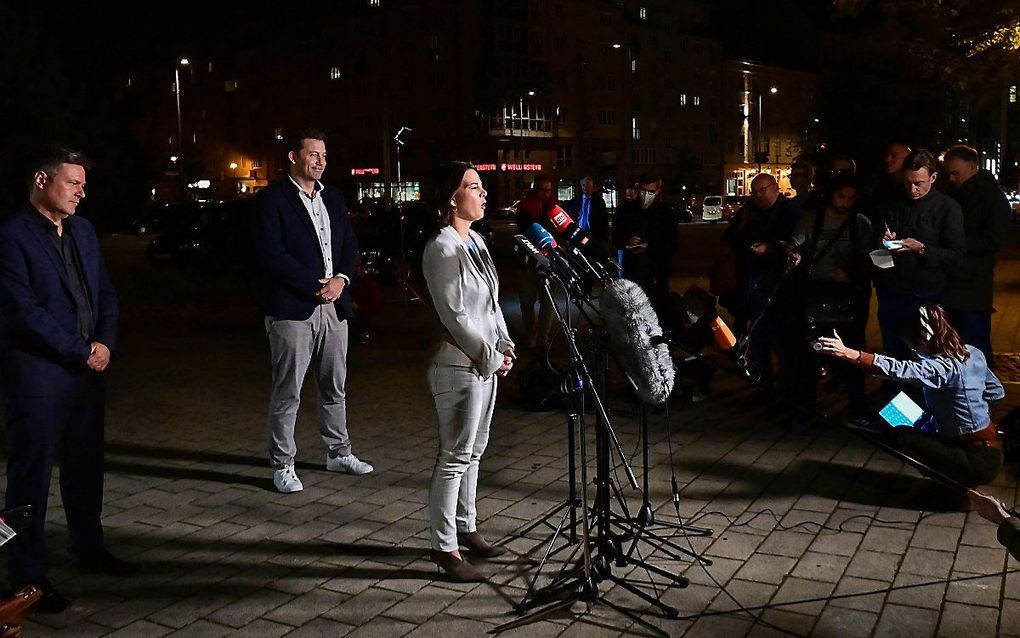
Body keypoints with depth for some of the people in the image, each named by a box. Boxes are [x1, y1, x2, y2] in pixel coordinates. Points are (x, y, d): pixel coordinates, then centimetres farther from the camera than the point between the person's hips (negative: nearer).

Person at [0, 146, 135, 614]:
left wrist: (105, 343, -3)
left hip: (86, 367, 7)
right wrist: (82, 352, -13)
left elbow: (105, 292, 14)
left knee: (86, 464, 16)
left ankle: (89, 549, 32)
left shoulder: (83, 230, 12)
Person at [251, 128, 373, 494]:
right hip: (292, 309, -6)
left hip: (334, 305, 6)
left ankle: (338, 453, 29)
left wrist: (340, 280, -6)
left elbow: (349, 244, 14)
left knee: (335, 388, 15)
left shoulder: (333, 198, 15)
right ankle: (282, 465, 11)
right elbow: (271, 252, -13)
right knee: (287, 393, 0)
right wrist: (316, 285, -15)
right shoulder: (272, 198, -5)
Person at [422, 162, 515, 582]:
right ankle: (444, 547, 9)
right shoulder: (442, 249, -16)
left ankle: (466, 530, 30)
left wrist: (505, 347, 6)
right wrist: (490, 357, -14)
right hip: (459, 365, -9)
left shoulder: (475, 241, 12)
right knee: (455, 457, -2)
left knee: (473, 452, 17)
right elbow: (454, 316, -19)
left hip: (485, 362, 9)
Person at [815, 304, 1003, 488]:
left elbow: (898, 369, -40)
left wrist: (847, 353, -49)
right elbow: (996, 392, 15)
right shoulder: (973, 353, 1)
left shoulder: (943, 366, -25)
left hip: (979, 463, -9)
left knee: (894, 437, -14)